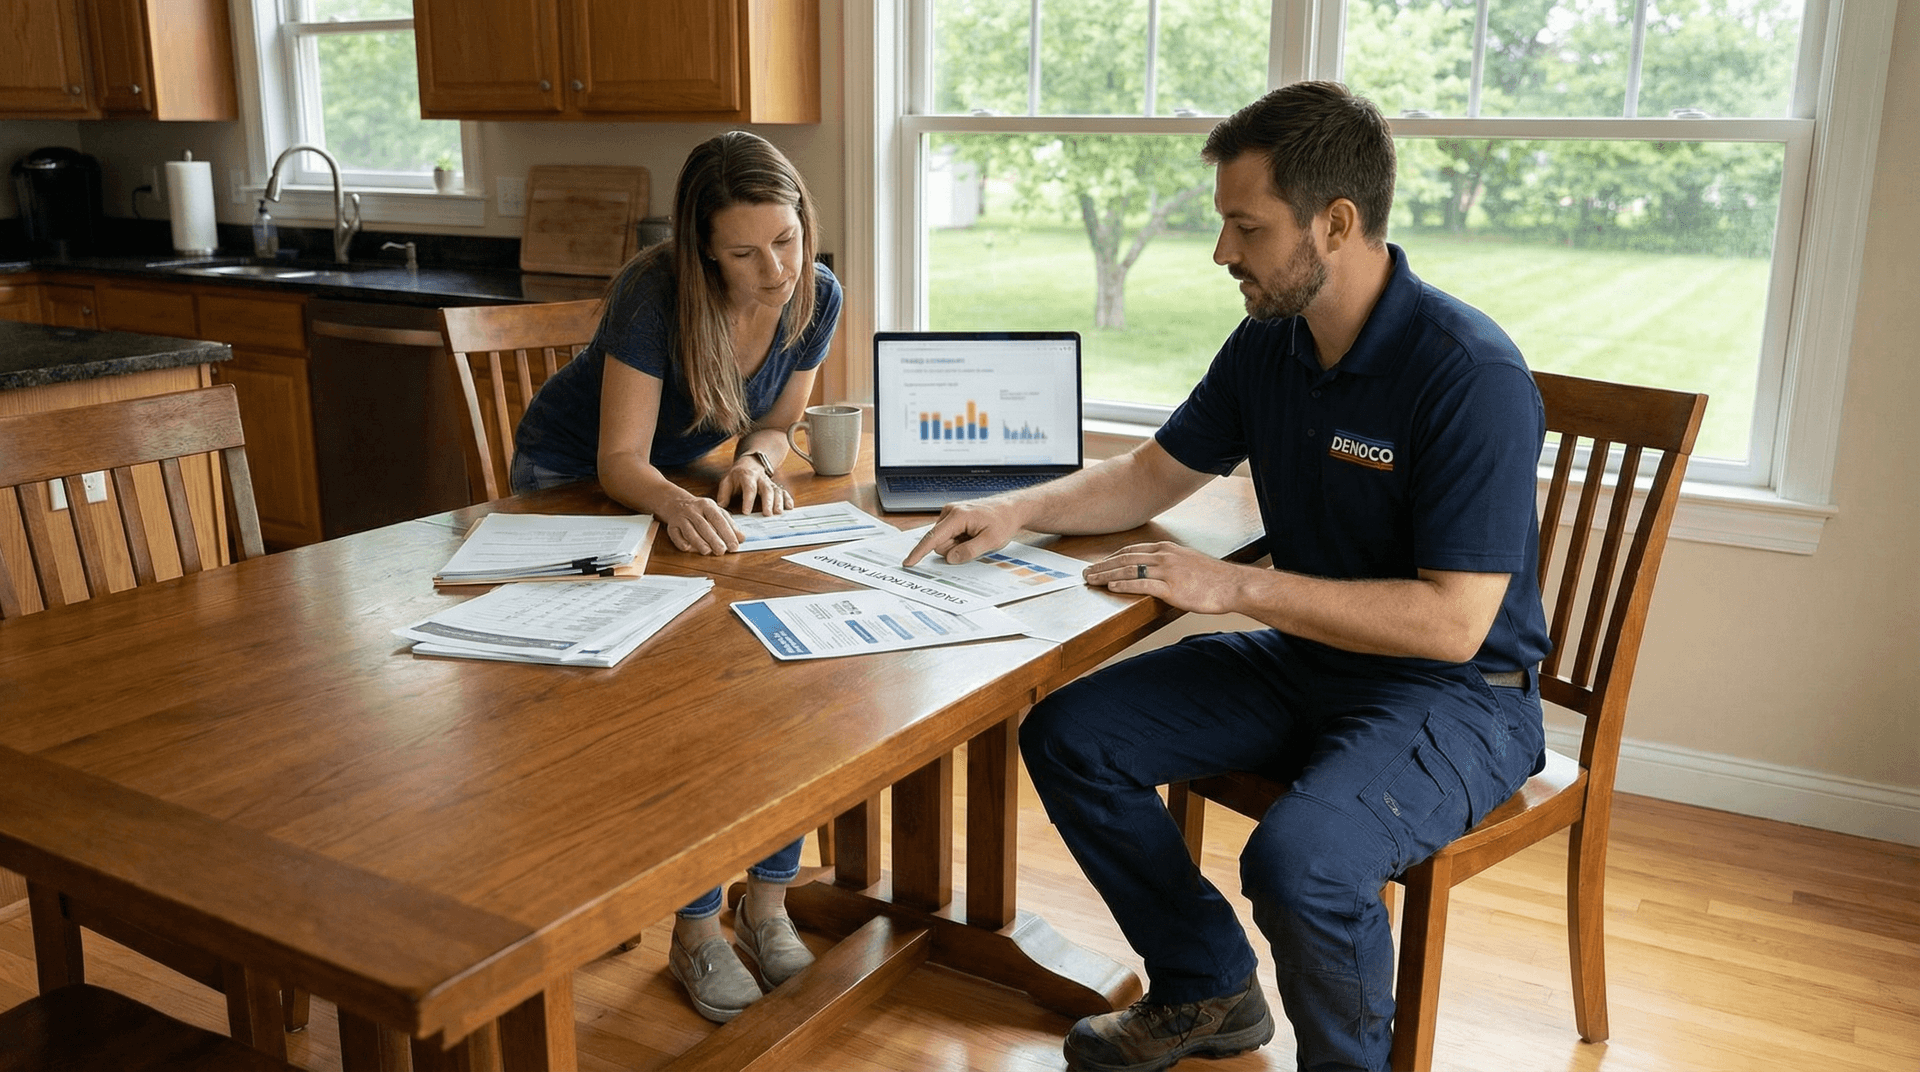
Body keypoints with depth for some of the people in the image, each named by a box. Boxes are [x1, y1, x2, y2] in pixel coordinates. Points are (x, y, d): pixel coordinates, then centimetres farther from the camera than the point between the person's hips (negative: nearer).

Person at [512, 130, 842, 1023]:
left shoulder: (817, 299, -17)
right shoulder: (655, 294, -32)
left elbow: (775, 420, -2)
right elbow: (621, 459, -30)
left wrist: (756, 462, -25)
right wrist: (675, 504, -52)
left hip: (676, 480, 5)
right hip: (571, 478, -4)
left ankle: (766, 899, -1)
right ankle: (694, 930, -7)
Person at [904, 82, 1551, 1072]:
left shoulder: (1472, 377, -25)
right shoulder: (1267, 342, 0)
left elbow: (1452, 621, -28)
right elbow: (1156, 473, 13)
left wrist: (1235, 587, -30)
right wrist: (1019, 511, -3)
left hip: (1453, 693, -7)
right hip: (1305, 659, 8)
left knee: (1300, 861, -34)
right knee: (1069, 737, -2)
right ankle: (1207, 991, 17)